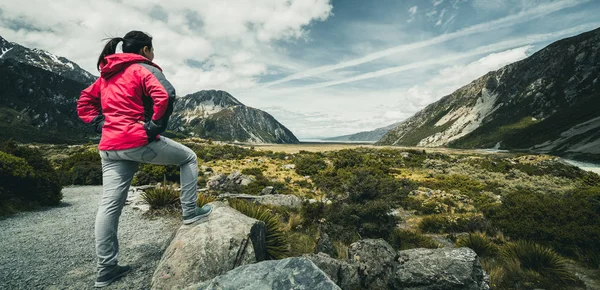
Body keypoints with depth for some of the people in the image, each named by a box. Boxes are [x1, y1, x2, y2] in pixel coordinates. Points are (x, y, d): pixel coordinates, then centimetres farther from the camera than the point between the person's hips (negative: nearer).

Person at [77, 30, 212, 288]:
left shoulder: (106, 75, 21)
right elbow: (165, 95, -23)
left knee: (110, 205, 8)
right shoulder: (144, 69, -3)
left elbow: (84, 103, 24)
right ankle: (190, 211, 14)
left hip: (110, 147, 8)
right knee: (189, 158, 13)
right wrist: (155, 127, -14)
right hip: (139, 141, -7)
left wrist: (102, 126, 13)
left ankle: (106, 269, 16)